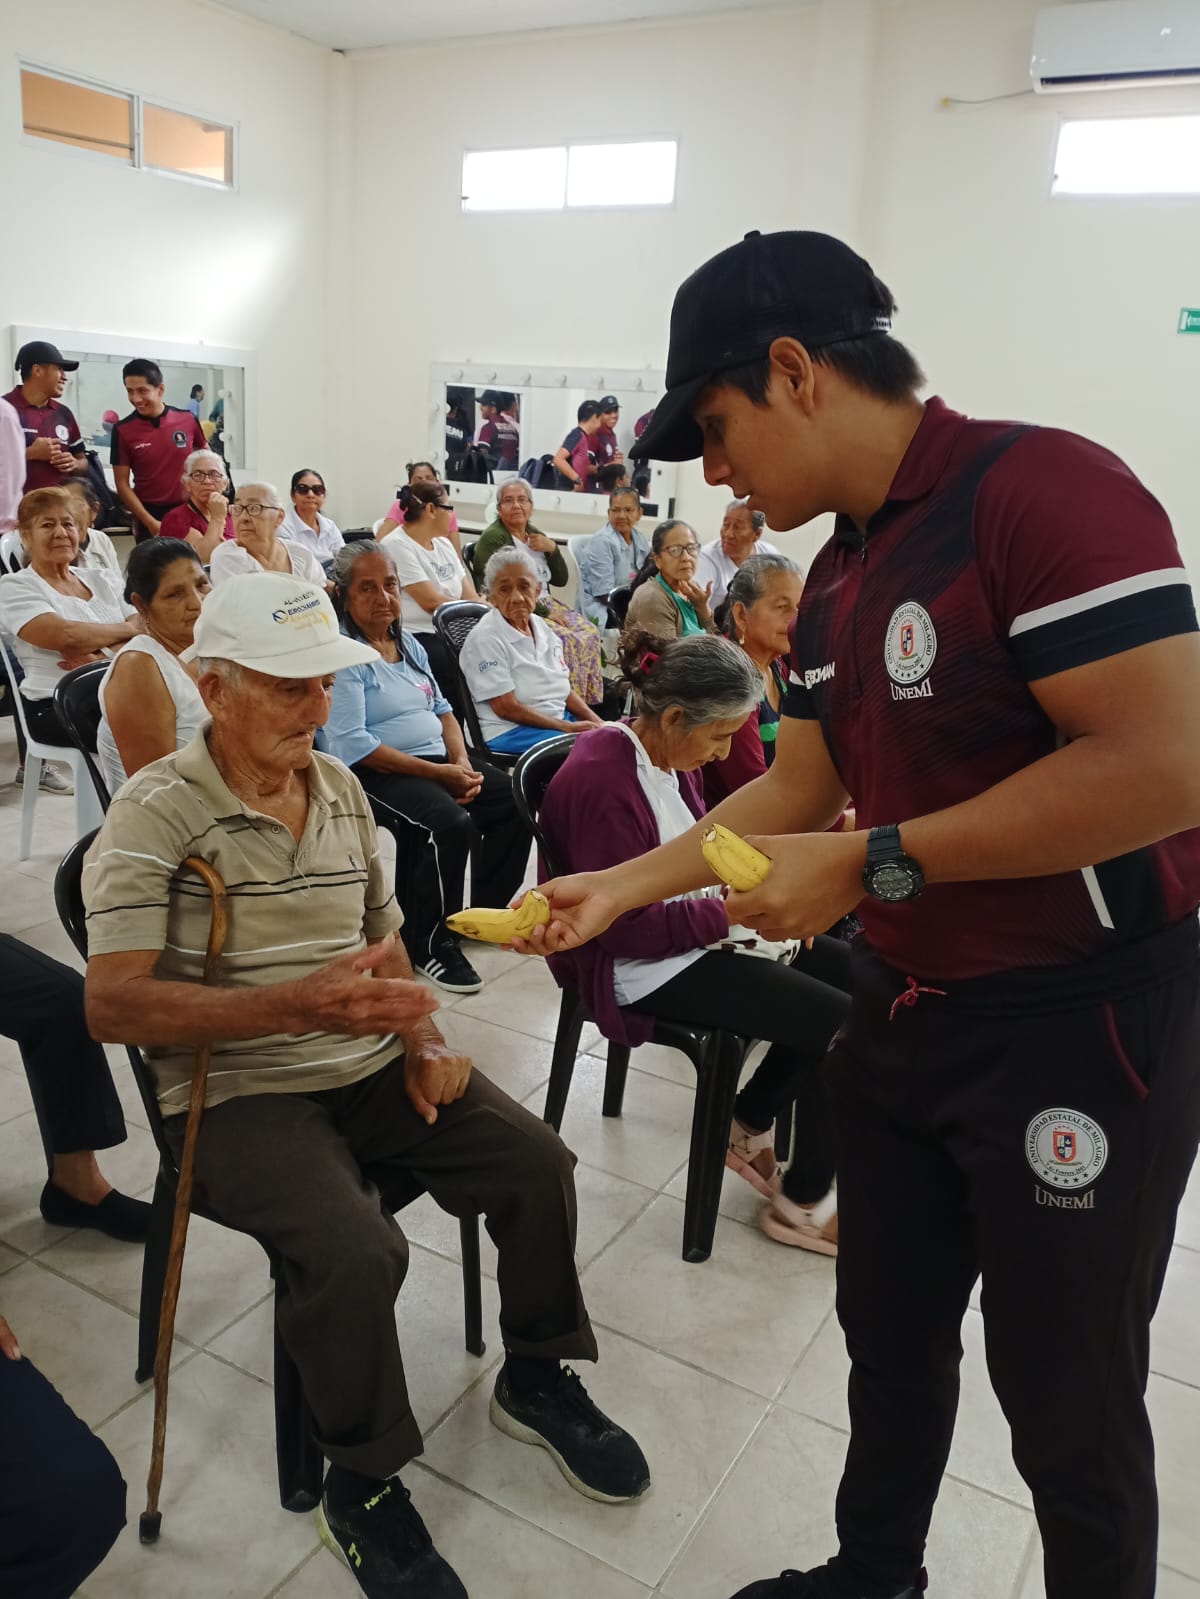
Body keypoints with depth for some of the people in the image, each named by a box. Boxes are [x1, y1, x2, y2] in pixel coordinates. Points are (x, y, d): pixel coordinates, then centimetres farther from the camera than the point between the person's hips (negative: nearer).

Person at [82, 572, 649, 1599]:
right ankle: (362, 1483, 1)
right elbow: (113, 1006, -20)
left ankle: (537, 1381, 18)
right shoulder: (156, 812, -12)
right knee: (357, 1251, -28)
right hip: (240, 1093, -6)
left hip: (371, 1067, 6)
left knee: (537, 1163, -8)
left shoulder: (341, 788, 8)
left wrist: (425, 1043, -1)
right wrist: (301, 1002, -29)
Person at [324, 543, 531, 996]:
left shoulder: (409, 645, 17)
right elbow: (353, 745, -18)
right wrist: (440, 774, -20)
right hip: (379, 773, -8)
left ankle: (485, 911, 9)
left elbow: (441, 709, 19)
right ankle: (430, 943, -12)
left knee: (516, 802, -10)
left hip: (439, 761, 8)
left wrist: (461, 763, -3)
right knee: (452, 824, -32)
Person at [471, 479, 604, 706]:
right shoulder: (492, 539, -8)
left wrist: (552, 548, -3)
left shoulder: (536, 536, 15)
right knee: (566, 639, -27)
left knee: (589, 632, -14)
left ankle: (589, 705, -9)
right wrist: (545, 612, -18)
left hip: (545, 603, 8)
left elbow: (561, 580, 14)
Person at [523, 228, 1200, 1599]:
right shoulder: (838, 573, 8)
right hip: (904, 1012, 8)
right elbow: (797, 789, 13)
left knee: (1068, 1397, 10)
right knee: (888, 1333, 22)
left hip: (1082, 1023, -8)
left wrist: (874, 864, -22)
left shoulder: (1046, 492, -19)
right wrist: (623, 886, 8)